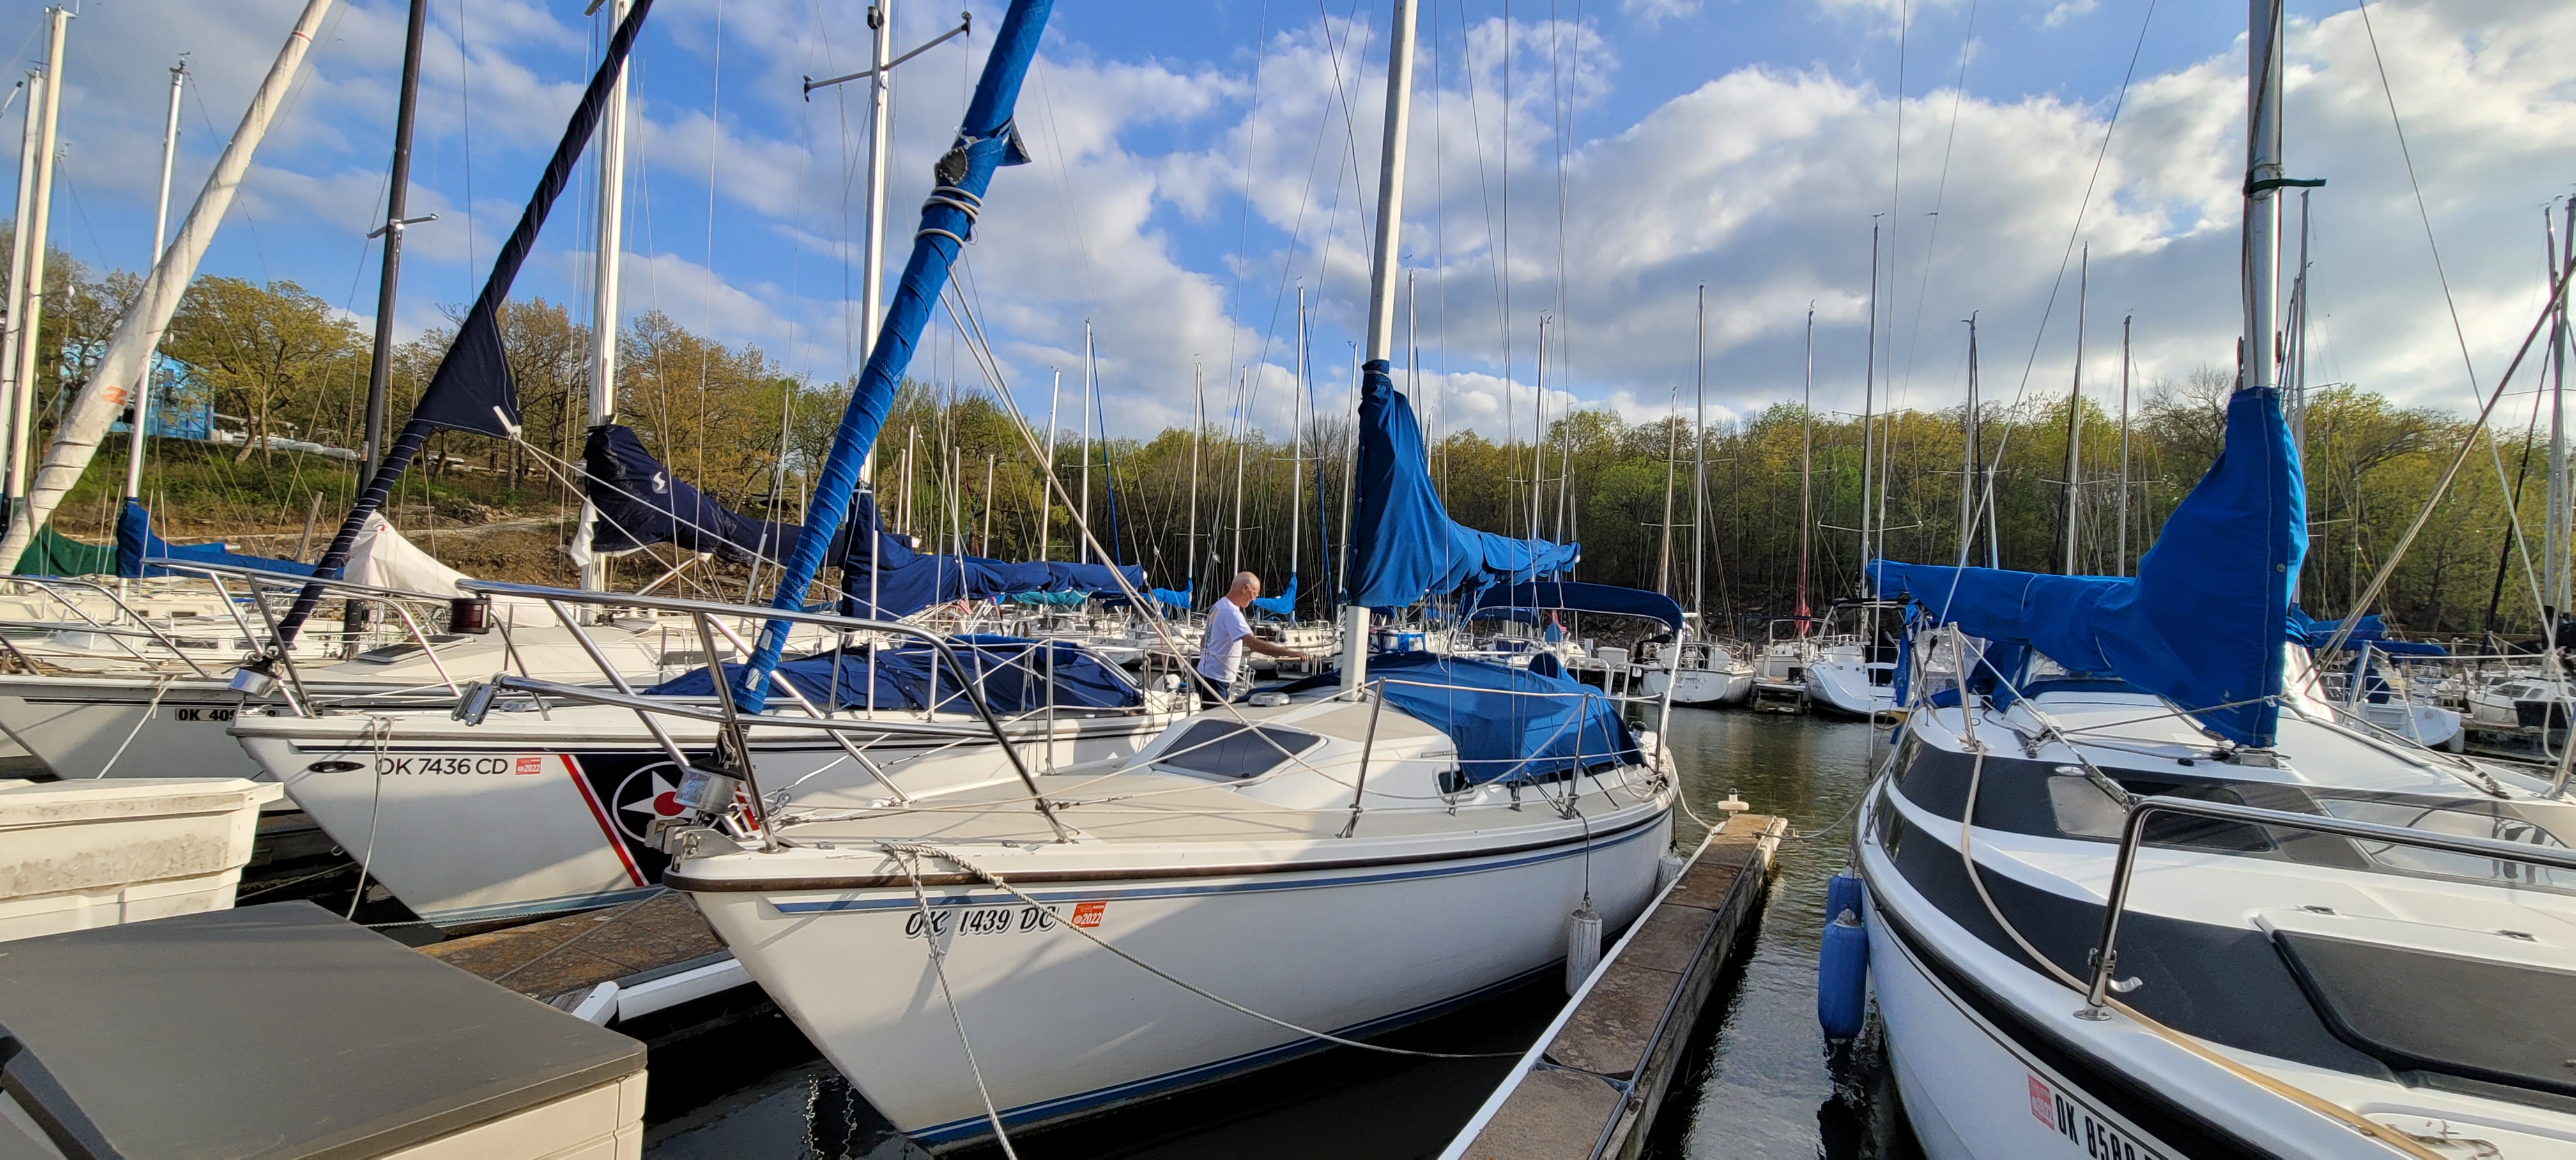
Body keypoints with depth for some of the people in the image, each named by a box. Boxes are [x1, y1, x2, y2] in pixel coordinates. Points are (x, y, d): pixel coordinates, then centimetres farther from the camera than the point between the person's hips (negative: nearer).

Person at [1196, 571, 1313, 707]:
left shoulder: (1220, 606, 10)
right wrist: (1289, 653, -37)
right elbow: (1254, 644, -34)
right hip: (1215, 680, -10)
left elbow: (1204, 642, 20)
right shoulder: (1230, 612, -23)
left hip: (1208, 675, 10)